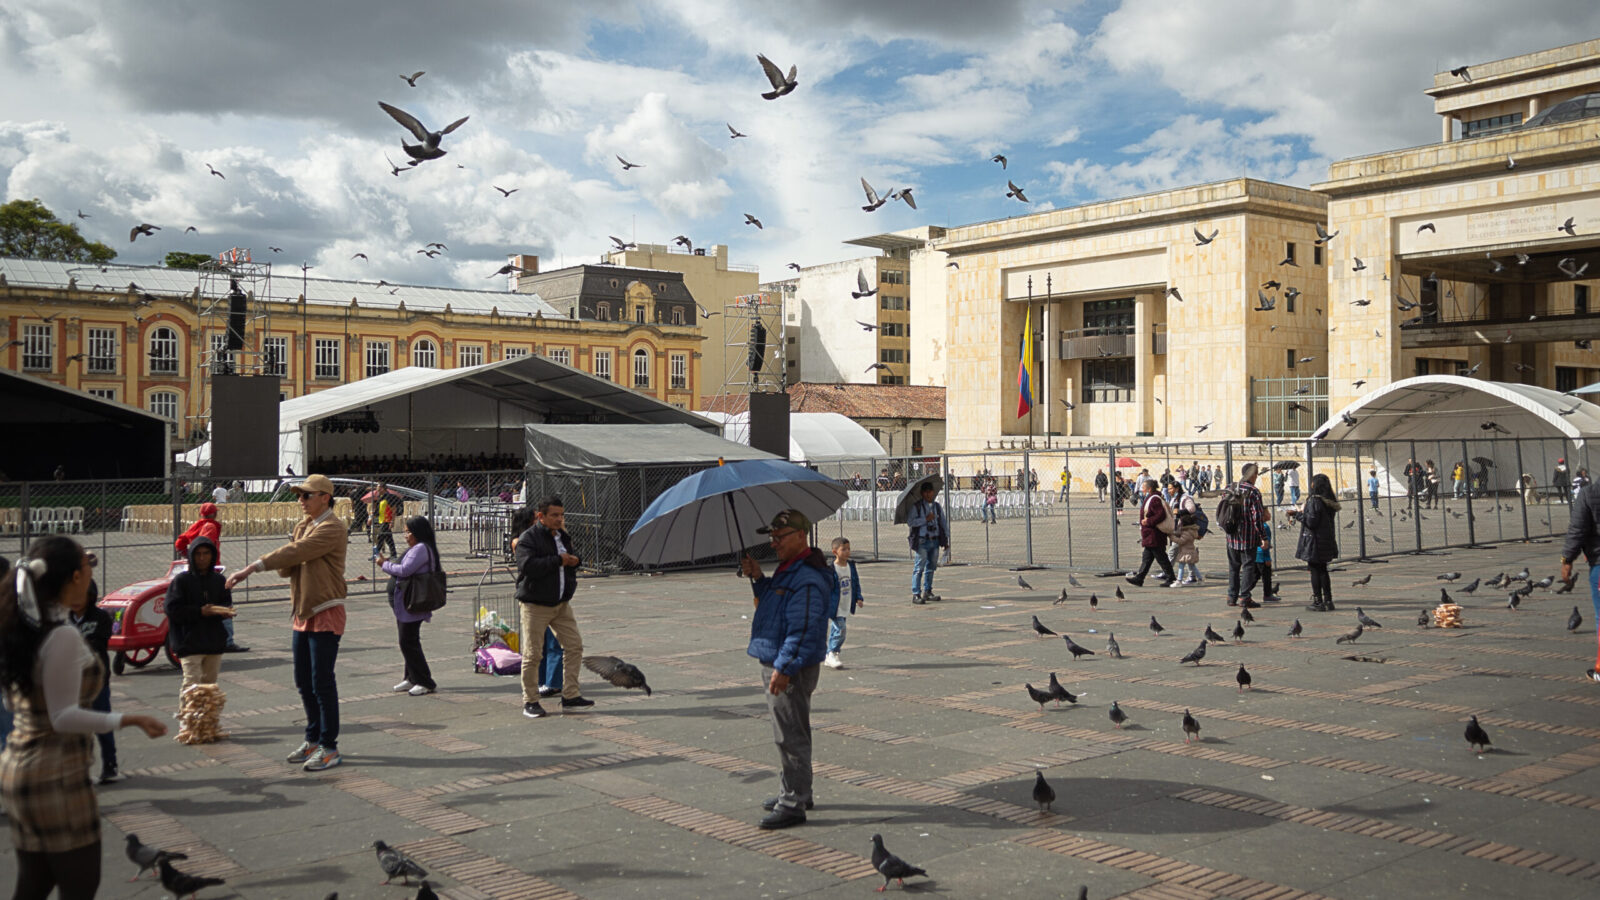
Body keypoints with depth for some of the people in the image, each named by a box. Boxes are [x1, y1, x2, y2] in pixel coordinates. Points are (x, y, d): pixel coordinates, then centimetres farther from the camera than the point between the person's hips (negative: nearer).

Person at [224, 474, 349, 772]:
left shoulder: (331, 529, -16)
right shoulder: (303, 525, 13)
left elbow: (294, 552, -27)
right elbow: (287, 567, 9)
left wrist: (251, 568, -30)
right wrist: (287, 566, -15)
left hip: (325, 613, -9)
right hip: (302, 612, 9)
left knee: (322, 682, -6)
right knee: (304, 681, 14)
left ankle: (329, 748, 2)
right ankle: (313, 740, 27)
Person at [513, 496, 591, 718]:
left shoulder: (562, 537, 13)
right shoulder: (528, 538, -11)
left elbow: (570, 562, 29)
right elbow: (528, 566, -26)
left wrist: (575, 561, 3)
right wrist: (558, 560, -21)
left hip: (561, 603, 7)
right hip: (535, 605, -7)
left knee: (574, 645, 3)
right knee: (532, 654, -2)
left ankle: (570, 697, 11)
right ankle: (530, 702, 10)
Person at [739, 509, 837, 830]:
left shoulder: (807, 579, -22)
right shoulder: (787, 570, 13)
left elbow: (802, 630, -26)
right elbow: (773, 602, 27)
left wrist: (784, 668, -27)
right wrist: (759, 578, 13)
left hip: (792, 670, -11)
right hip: (777, 663, 11)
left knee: (791, 736, -5)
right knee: (787, 734, 20)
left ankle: (793, 805, 2)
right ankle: (793, 792, 33)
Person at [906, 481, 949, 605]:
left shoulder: (937, 506, 13)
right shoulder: (916, 506, -3)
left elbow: (944, 523, 17)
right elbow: (910, 521, -13)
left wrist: (946, 540, 13)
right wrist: (925, 519, -16)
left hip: (935, 540, 6)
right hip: (921, 542, -5)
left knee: (931, 567, 12)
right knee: (919, 568, -9)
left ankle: (927, 591, 23)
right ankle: (916, 594, -8)